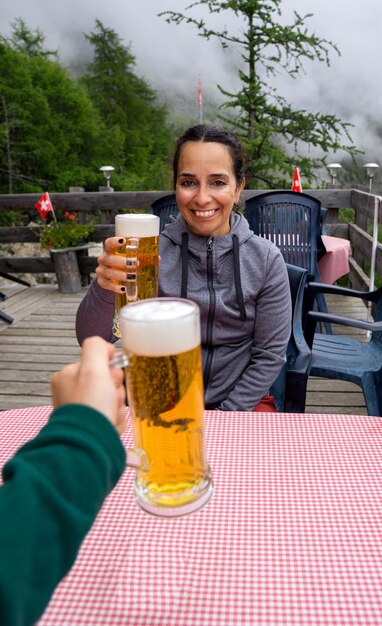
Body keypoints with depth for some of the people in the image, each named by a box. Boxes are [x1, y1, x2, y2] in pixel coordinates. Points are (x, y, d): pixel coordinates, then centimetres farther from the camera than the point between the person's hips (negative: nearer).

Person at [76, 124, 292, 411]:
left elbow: (270, 354, -2)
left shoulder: (266, 260, -7)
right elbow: (92, 340, -13)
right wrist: (104, 288, -33)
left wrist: (226, 415, -9)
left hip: (240, 403, 0)